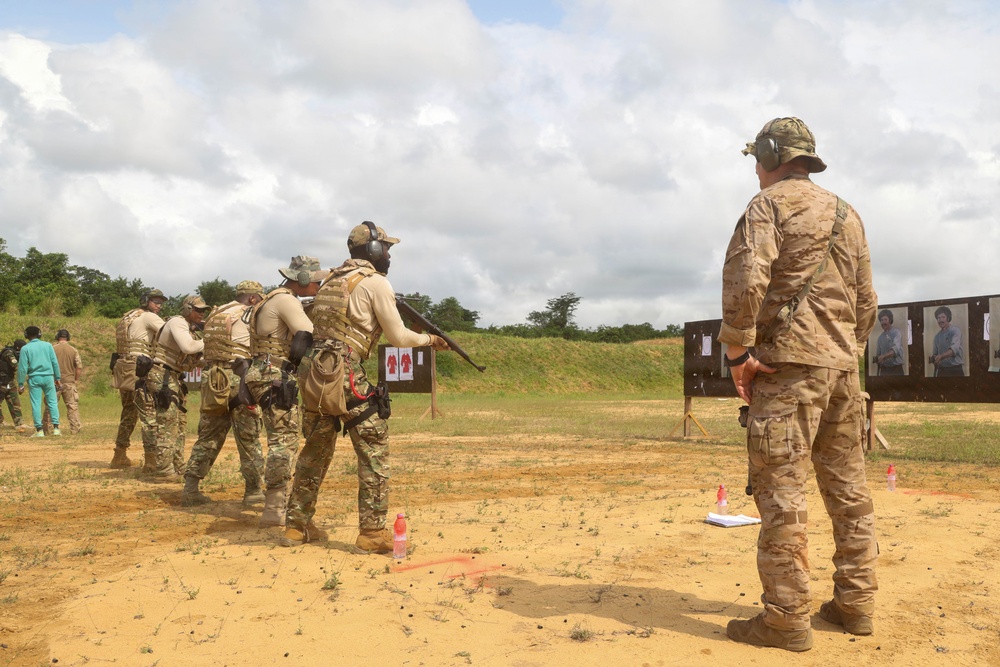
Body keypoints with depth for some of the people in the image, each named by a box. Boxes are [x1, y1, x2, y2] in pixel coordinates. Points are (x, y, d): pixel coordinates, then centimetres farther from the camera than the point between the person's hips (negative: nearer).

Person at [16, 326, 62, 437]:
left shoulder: (25, 348, -1)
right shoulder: (48, 345, 4)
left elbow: (22, 367, -4)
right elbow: (55, 363, 4)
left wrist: (21, 384, 1)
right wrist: (57, 378, 11)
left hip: (34, 378, -1)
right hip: (48, 377, 1)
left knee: (36, 404, 3)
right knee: (53, 402, 6)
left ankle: (39, 430, 1)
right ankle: (56, 428, 1)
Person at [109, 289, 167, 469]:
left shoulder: (127, 316, 23)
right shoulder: (148, 317, -4)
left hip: (122, 369, 9)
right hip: (138, 369, -9)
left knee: (129, 412, 19)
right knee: (149, 412, -10)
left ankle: (119, 457, 26)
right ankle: (151, 459, -17)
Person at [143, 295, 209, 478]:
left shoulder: (187, 327, 18)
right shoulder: (177, 322, -11)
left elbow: (190, 362, 20)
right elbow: (188, 347, -29)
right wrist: (206, 343, -13)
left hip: (173, 379, 10)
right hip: (162, 377, -10)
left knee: (180, 423, 13)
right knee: (168, 423, -9)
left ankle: (177, 466, 20)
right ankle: (164, 469, -6)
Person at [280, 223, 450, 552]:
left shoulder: (332, 279, 19)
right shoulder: (376, 282, -3)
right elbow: (398, 337, -2)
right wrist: (429, 339, 14)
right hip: (345, 374, -8)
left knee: (315, 452, 17)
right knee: (374, 452, 1)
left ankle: (296, 526, 24)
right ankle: (372, 532, 2)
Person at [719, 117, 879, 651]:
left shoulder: (769, 204, -4)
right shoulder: (847, 215, 18)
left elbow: (746, 278, -20)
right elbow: (866, 300, 19)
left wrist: (738, 351, -14)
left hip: (789, 364, -8)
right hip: (842, 364, 8)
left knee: (781, 489, -6)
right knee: (848, 487, 12)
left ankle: (786, 618, -3)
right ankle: (855, 603, 20)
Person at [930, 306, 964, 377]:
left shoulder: (955, 331, -6)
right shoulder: (937, 336, 13)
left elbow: (954, 348, -23)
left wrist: (941, 356, -40)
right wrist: (933, 358, -6)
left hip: (955, 370, -5)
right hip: (941, 371, 5)